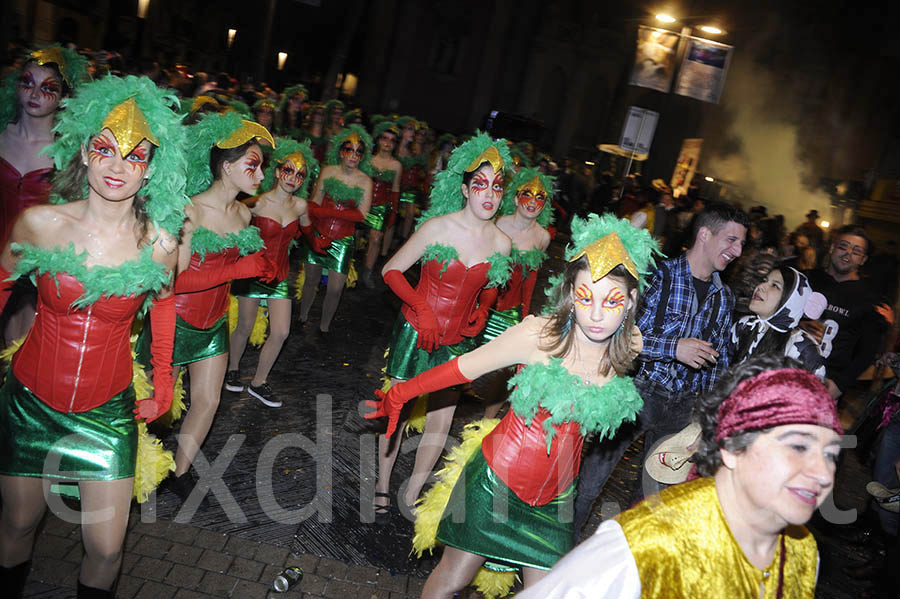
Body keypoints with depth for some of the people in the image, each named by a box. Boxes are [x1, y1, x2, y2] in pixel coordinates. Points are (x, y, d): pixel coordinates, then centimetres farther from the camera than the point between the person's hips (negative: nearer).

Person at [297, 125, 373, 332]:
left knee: (335, 289, -1)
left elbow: (361, 215, -13)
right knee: (311, 280, 11)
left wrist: (326, 212, -18)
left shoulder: (365, 181, -6)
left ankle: (324, 326, 21)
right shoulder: (328, 171, -1)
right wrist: (314, 235, -14)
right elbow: (315, 203, -1)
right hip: (318, 235, 1)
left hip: (343, 240, -1)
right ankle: (302, 319, 33)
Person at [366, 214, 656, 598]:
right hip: (498, 477, -3)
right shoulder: (539, 334, -21)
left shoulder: (628, 353, -9)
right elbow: (462, 368, -11)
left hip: (553, 496, 4)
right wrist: (399, 395, -2)